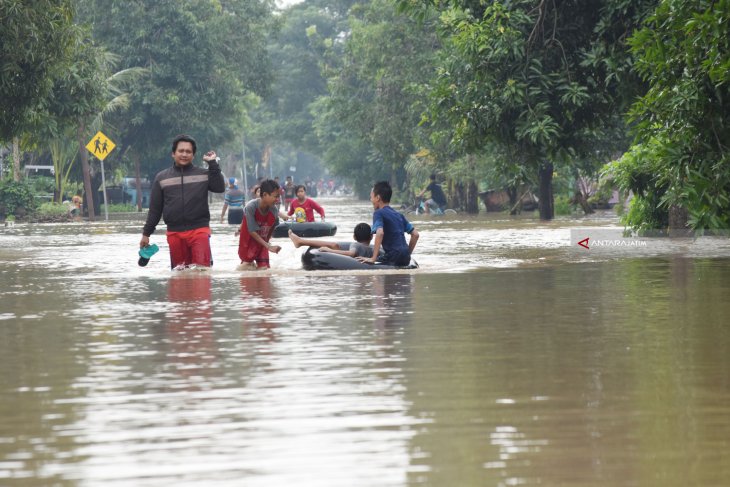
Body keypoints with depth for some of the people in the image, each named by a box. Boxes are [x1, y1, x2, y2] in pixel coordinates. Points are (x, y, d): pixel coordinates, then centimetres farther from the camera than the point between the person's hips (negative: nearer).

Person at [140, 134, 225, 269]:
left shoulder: (203, 174, 9)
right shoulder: (162, 177, 12)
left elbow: (219, 187, -7)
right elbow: (155, 209, 13)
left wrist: (213, 164, -6)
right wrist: (146, 233, 10)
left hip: (199, 230, -2)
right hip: (174, 232, 2)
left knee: (202, 268, -16)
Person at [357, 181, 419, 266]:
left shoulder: (378, 213, -3)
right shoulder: (398, 215, 19)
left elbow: (380, 233, -21)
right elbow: (415, 234, 19)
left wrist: (373, 259, -22)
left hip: (394, 259, -7)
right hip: (405, 259, 7)